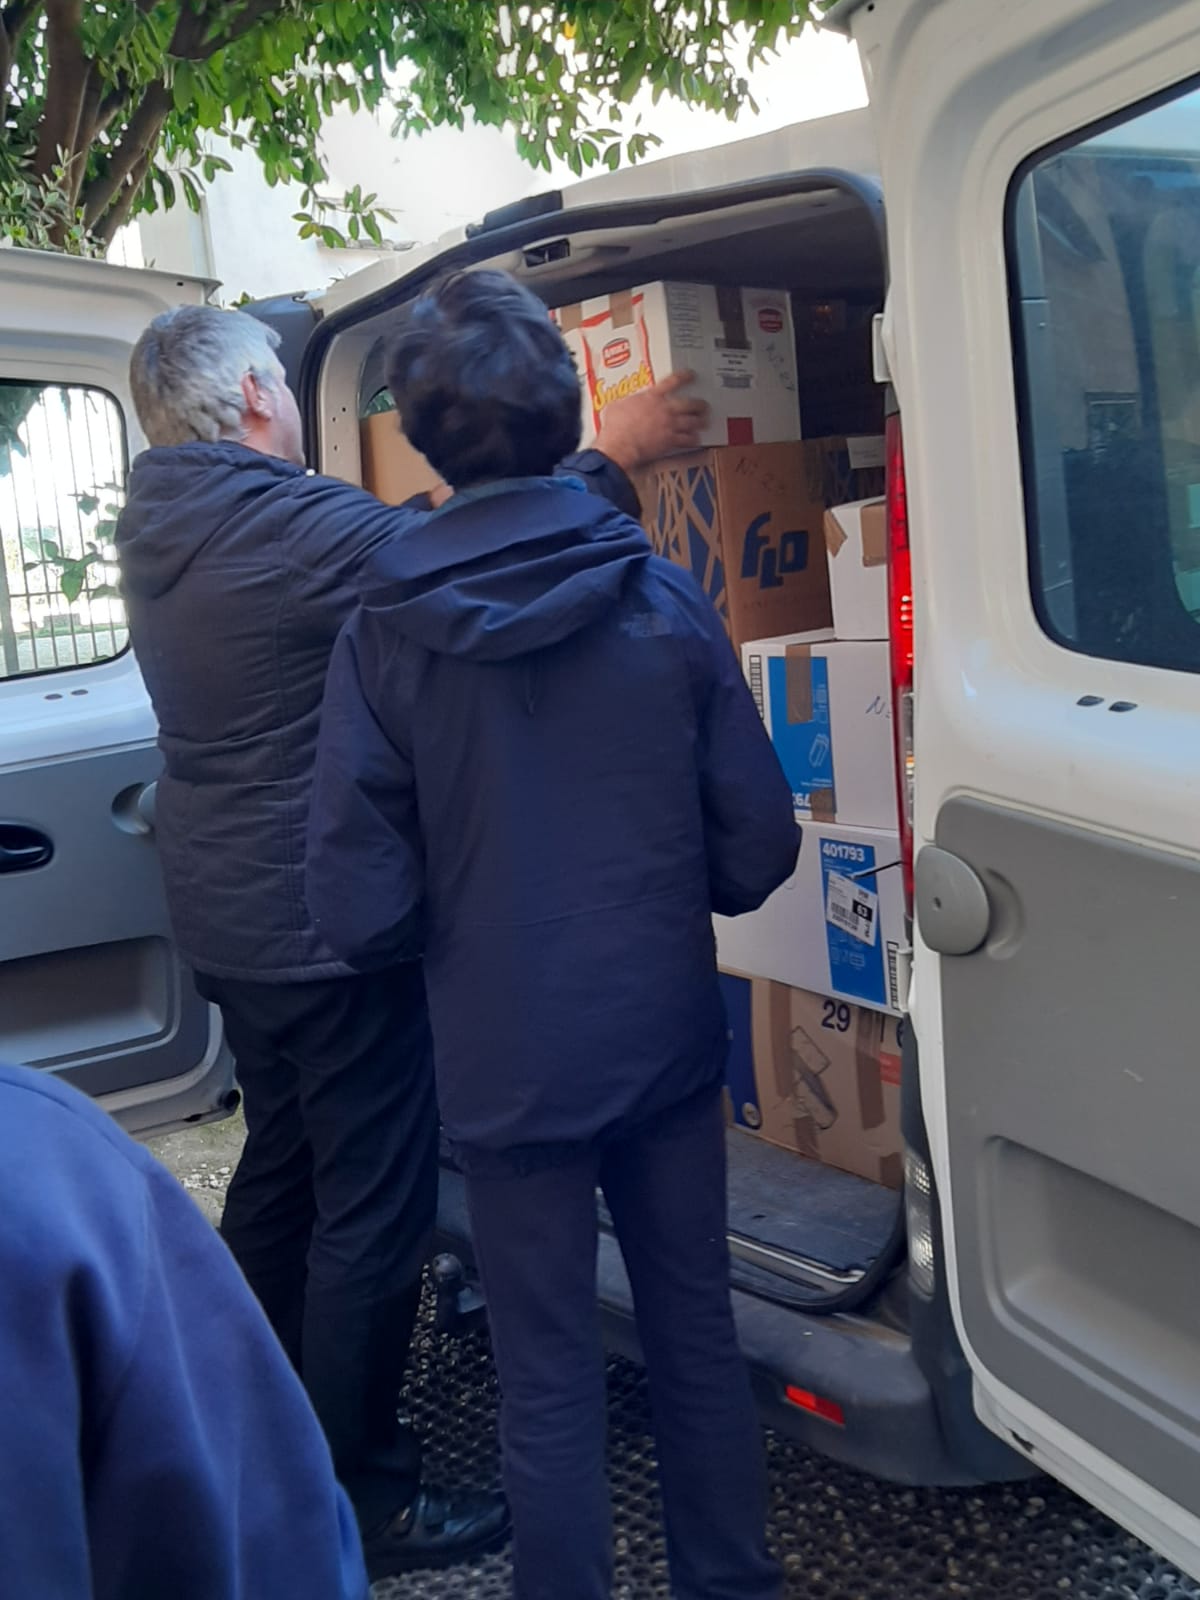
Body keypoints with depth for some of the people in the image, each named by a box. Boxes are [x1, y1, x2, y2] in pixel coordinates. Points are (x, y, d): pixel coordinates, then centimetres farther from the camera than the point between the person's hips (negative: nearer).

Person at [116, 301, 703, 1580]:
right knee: (374, 1210, 2)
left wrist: (428, 516, 12)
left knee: (279, 1171, 22)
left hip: (232, 920, 10)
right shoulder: (290, 524, -23)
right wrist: (612, 455, -6)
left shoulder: (164, 529, 6)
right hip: (328, 929, -10)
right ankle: (359, 1504, 15)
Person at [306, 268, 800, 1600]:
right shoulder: (666, 602, -7)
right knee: (697, 1337, 20)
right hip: (667, 1037, 3)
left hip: (509, 1061, -2)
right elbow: (758, 848, -5)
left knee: (549, 1382, 13)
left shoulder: (385, 635, -12)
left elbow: (359, 909, -12)